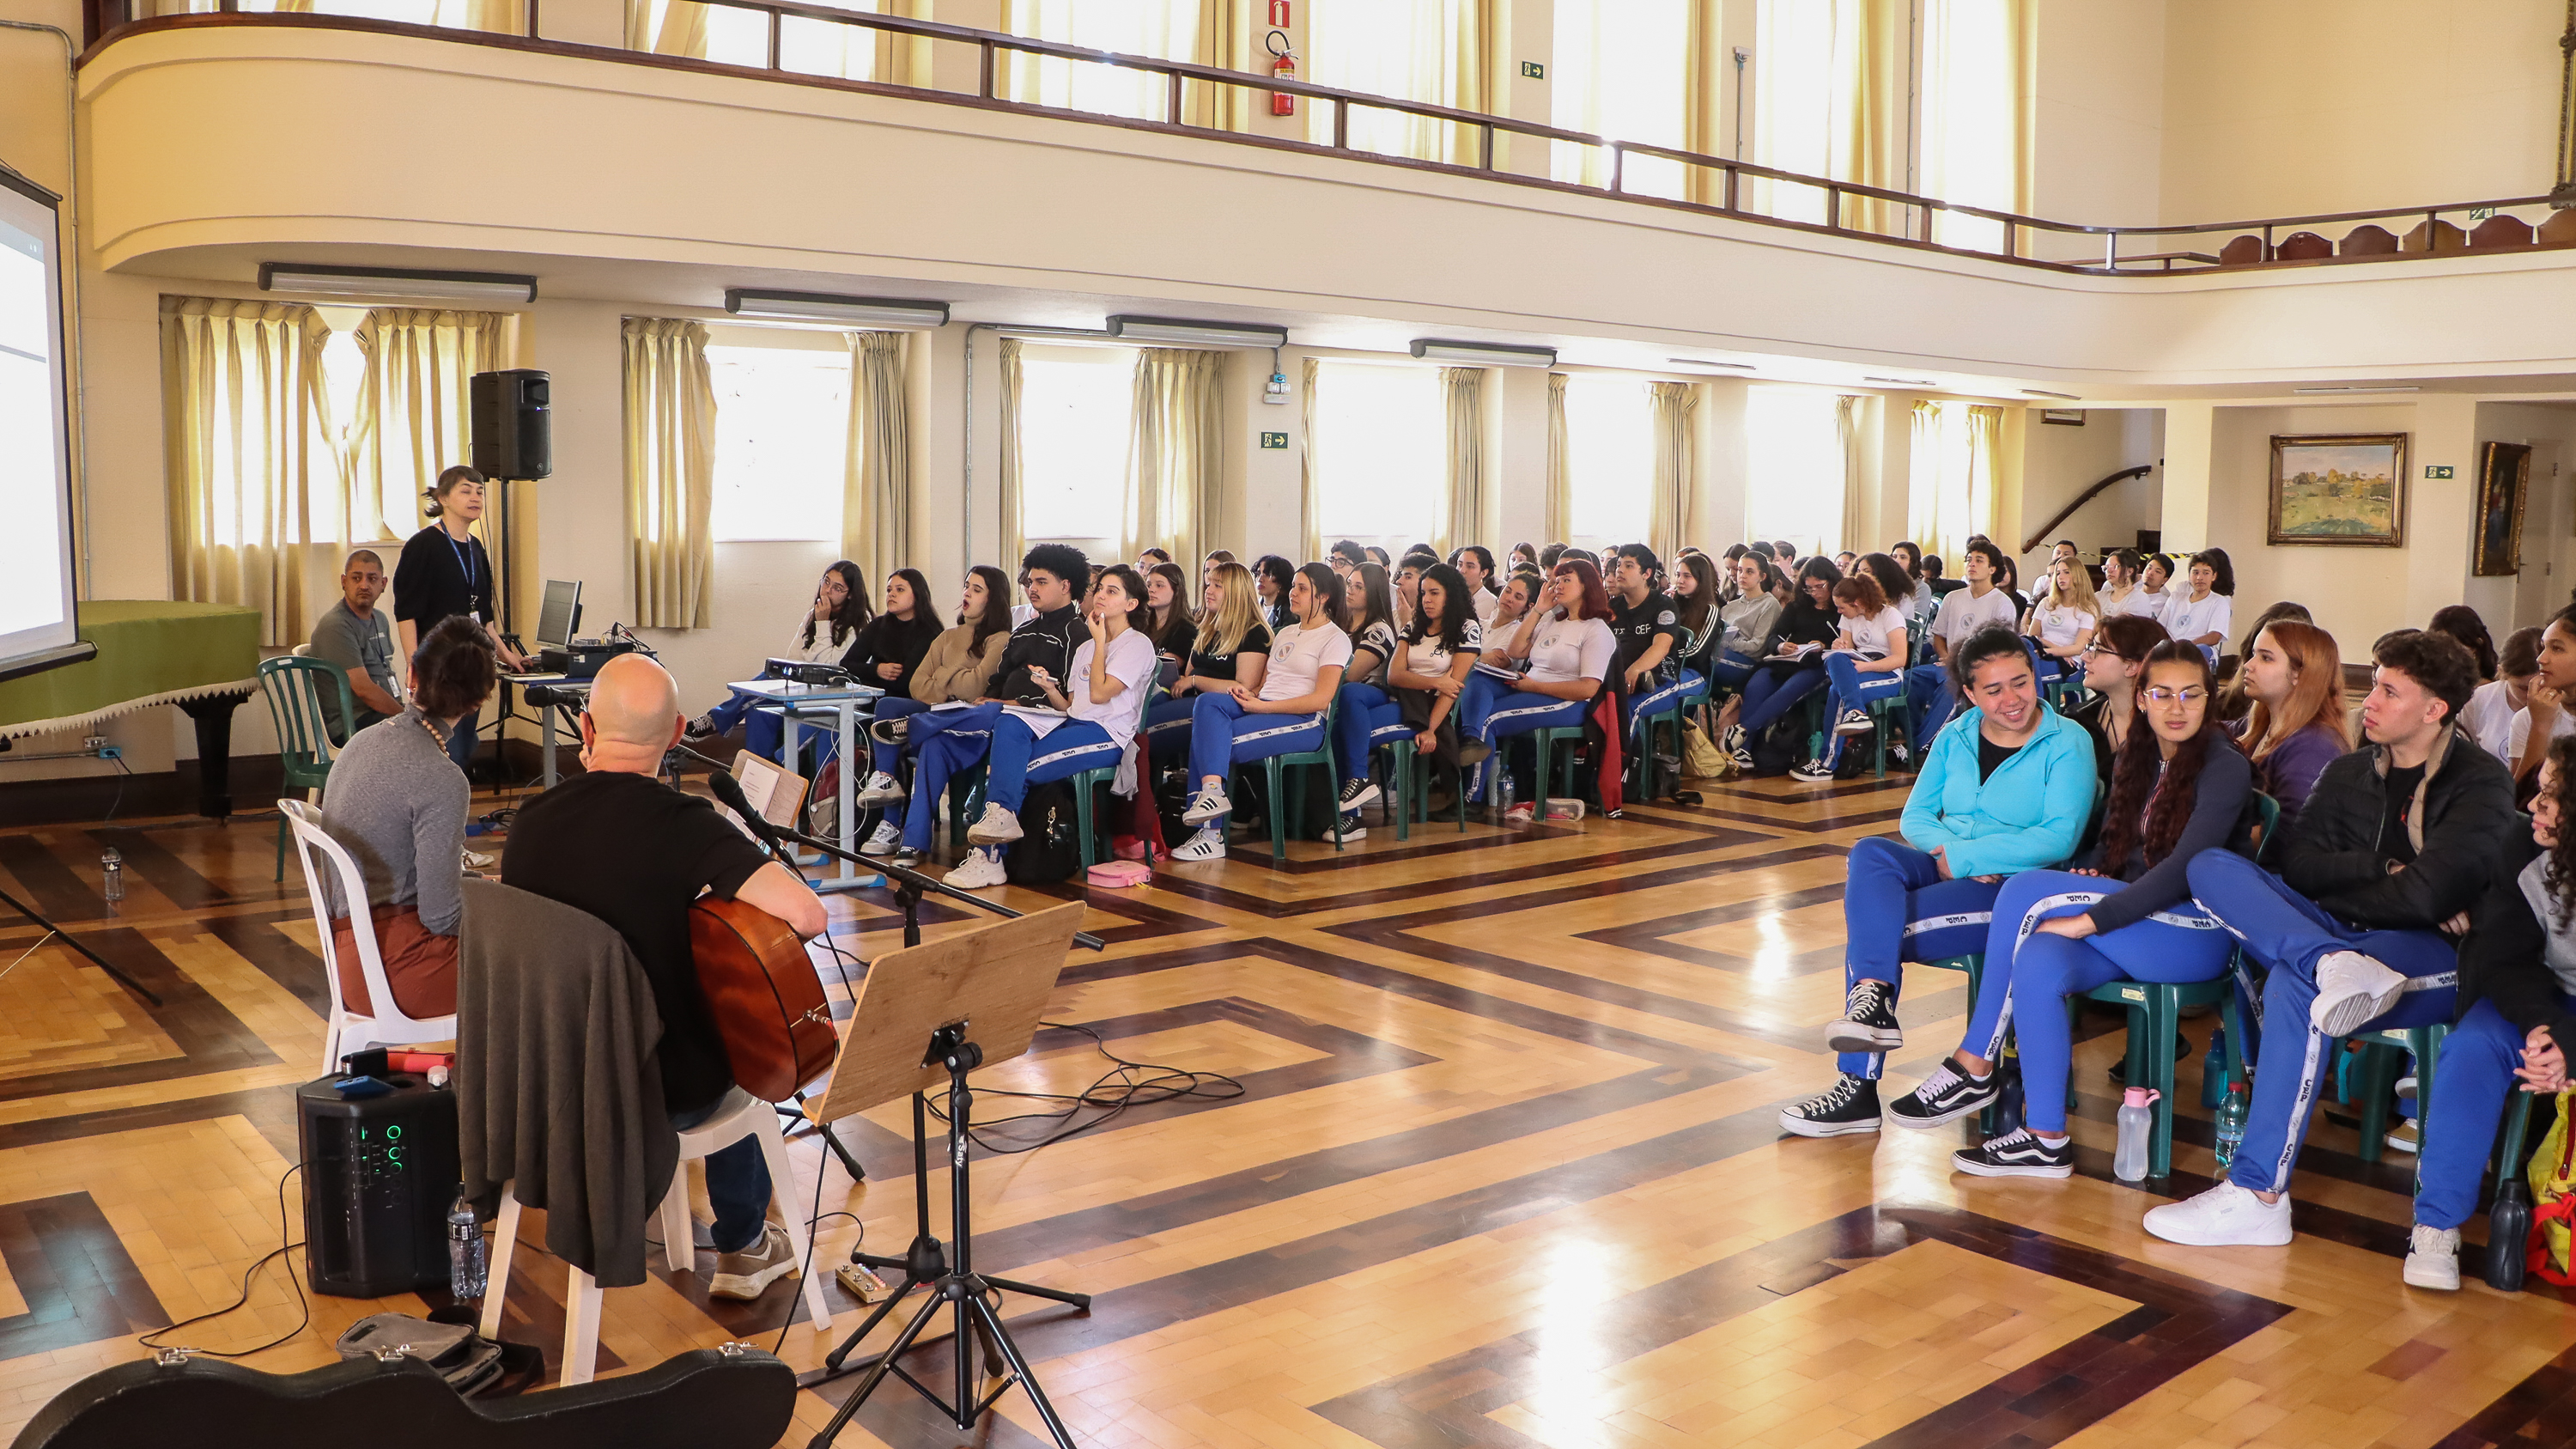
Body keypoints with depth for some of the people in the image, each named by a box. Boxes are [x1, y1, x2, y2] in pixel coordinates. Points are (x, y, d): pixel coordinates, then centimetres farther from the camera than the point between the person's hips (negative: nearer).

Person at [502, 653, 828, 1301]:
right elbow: (807, 915, -32)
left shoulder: (529, 821, -7)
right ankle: (742, 1247, 42)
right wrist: (723, 914, -12)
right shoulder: (681, 823, -23)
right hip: (667, 1093, -4)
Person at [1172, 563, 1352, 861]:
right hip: (1263, 709, 7)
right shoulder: (1284, 634, 27)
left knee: (1207, 736, -25)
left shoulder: (1335, 638, 2)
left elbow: (1321, 699, -10)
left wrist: (1261, 705, -15)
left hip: (1304, 723, -7)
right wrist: (1249, 693, -4)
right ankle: (1212, 791, -35)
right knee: (1208, 702, -23)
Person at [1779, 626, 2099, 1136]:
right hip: (1945, 871, 6)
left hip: (2017, 886, -5)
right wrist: (1946, 848, -12)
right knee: (1872, 853, -28)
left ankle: (1859, 1085, -21)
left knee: (1870, 918, -26)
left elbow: (2060, 838, -14)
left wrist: (1963, 856, -16)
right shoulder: (1955, 737, 13)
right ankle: (1873, 999, -38)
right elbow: (1915, 815, 11)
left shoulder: (2067, 744, -4)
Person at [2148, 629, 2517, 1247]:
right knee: (2210, 866, -16)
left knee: (2293, 985, -37)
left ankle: (2258, 1196, -34)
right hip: (2345, 936, 6)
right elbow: (2296, 864, 7)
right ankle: (2336, 967, -42)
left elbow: (2429, 896, -13)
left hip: (2431, 958, -6)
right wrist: (2382, 870, -6)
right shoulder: (2349, 773, 19)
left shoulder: (2481, 781, 1)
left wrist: (2335, 884, 0)